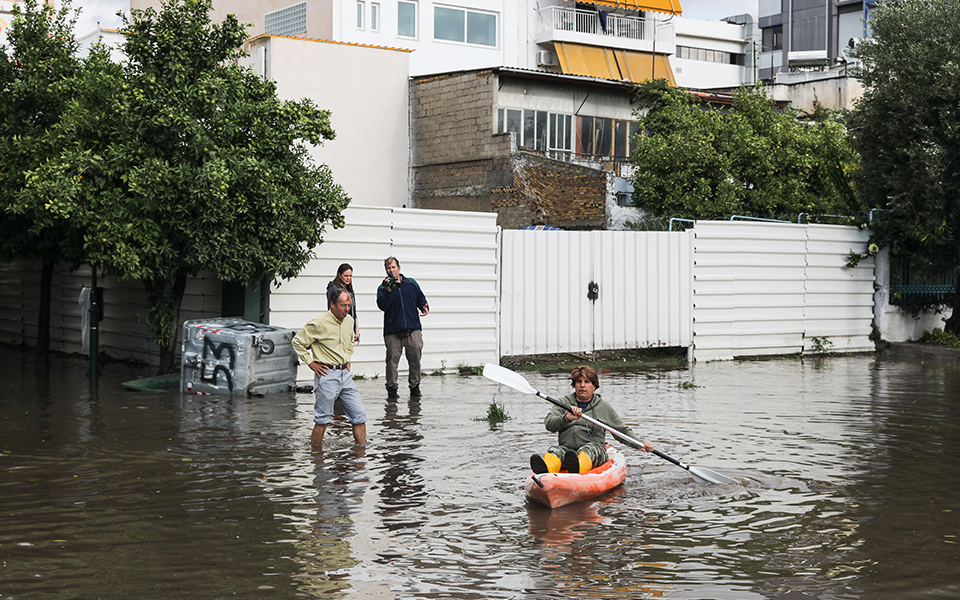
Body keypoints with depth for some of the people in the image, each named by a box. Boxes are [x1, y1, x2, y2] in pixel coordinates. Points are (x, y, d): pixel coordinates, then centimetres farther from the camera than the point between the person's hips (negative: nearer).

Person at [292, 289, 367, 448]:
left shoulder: (349, 321, 9)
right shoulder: (319, 324, -12)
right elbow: (297, 342, -4)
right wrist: (310, 363, -6)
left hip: (345, 373, 6)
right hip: (327, 374, -6)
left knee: (359, 415, 2)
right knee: (323, 419, -1)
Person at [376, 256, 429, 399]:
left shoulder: (411, 283, 13)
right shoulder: (383, 288, 6)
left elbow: (421, 299, 19)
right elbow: (383, 306, -8)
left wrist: (425, 307, -1)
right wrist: (388, 291, -18)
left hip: (413, 329, 2)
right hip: (392, 330, -2)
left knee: (415, 359, 4)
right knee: (392, 360, -4)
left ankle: (415, 387, 15)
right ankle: (391, 388, 3)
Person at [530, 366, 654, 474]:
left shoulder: (604, 408, 17)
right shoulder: (563, 403, 16)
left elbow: (623, 431, 22)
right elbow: (549, 424, 0)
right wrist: (566, 418, -20)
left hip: (595, 450, -1)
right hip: (567, 447, 1)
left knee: (587, 449, -36)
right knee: (555, 450, -33)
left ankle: (577, 466, -73)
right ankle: (545, 468, -70)